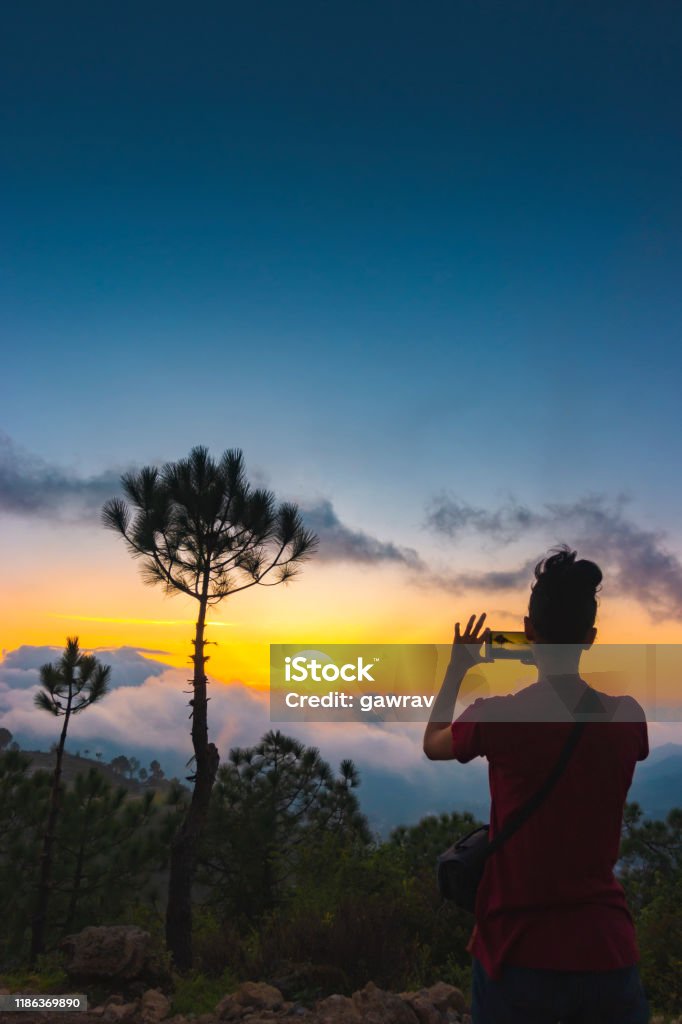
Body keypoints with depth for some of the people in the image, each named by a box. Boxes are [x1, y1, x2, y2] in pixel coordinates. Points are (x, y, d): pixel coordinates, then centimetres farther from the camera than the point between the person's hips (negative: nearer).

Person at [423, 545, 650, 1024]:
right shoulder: (628, 717, -8)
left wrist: (457, 670, 15)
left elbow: (433, 745, 6)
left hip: (518, 952, -2)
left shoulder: (495, 716, -16)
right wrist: (567, 666, 18)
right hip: (607, 951, 3)